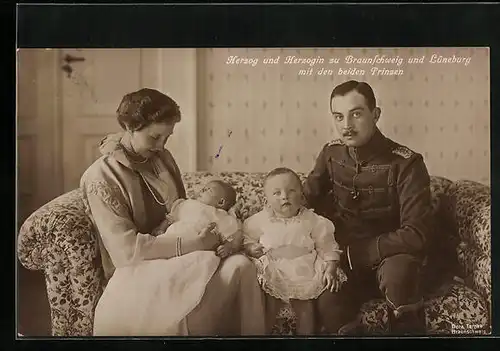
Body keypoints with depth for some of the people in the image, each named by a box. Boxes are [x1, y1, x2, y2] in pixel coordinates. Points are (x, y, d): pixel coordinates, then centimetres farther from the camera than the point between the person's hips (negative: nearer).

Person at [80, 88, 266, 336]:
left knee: (241, 265, -23)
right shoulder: (100, 177, -11)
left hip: (177, 256, 6)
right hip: (135, 267, -5)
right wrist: (191, 245, -24)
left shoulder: (163, 159, 9)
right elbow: (126, 249, -18)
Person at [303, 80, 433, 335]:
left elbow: (416, 234, -23)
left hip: (389, 257, -2)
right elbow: (304, 202, 8)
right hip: (343, 258, 2)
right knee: (327, 309, -27)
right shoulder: (331, 154, -2)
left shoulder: (405, 163, -18)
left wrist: (354, 252, -24)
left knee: (397, 271, -37)